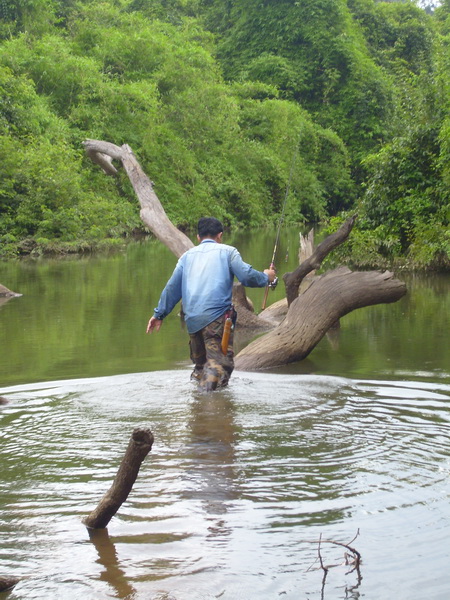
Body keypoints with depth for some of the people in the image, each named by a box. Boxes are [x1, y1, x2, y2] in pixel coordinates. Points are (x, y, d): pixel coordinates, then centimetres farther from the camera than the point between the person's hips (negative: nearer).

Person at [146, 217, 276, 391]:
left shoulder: (188, 255, 22)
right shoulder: (227, 251, 10)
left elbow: (172, 287, 20)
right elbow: (247, 276, -1)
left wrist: (159, 314, 25)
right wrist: (266, 277, 18)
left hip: (192, 319, 5)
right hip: (217, 315, -5)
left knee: (200, 361, 19)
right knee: (220, 360, -13)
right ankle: (210, 382, -35)